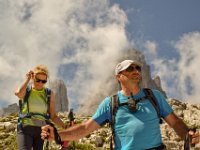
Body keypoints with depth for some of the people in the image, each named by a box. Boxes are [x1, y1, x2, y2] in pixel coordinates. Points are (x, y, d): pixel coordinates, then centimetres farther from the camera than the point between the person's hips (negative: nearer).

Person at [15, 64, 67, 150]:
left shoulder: (49, 94, 4)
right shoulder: (25, 90, 0)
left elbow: (53, 117, 5)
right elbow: (18, 93, -27)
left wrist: (65, 128, -11)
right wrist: (27, 79, -11)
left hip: (41, 131, 3)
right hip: (25, 130, -3)